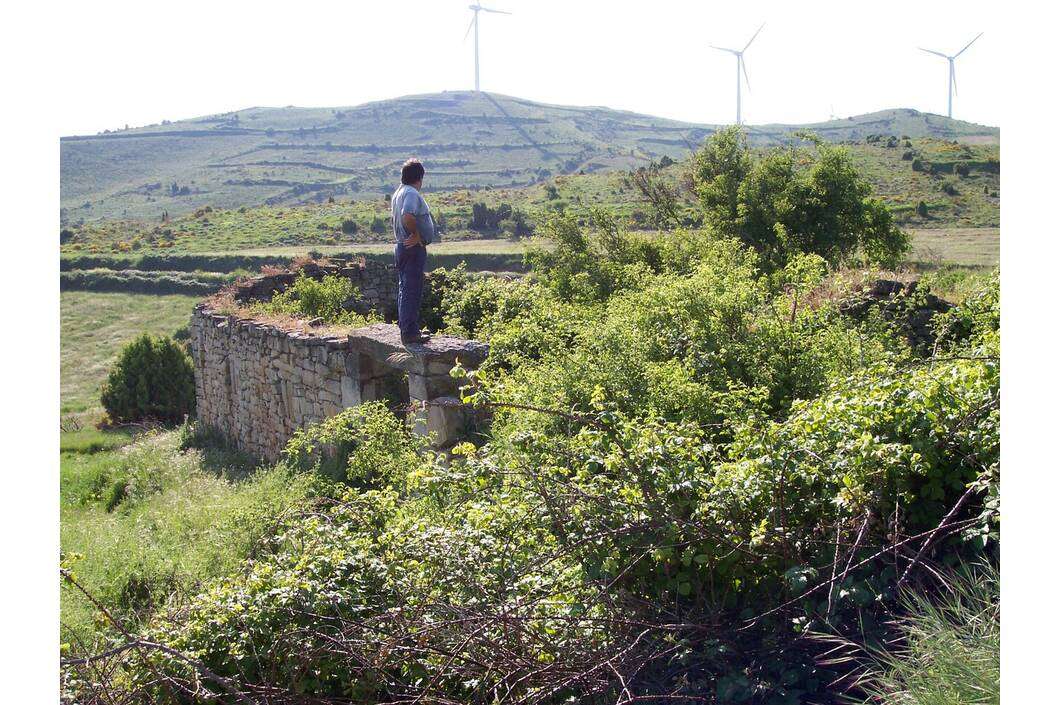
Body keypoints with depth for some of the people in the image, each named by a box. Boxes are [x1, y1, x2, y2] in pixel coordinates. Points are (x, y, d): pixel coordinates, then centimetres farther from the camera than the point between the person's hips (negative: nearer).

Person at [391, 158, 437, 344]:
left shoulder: (398, 193, 14)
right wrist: (417, 235, -19)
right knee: (412, 291, -8)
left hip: (402, 246, 10)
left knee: (405, 289, 15)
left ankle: (406, 328, 24)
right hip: (414, 248, -10)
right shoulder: (412, 193, -17)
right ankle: (410, 333, -7)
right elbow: (408, 217, -33)